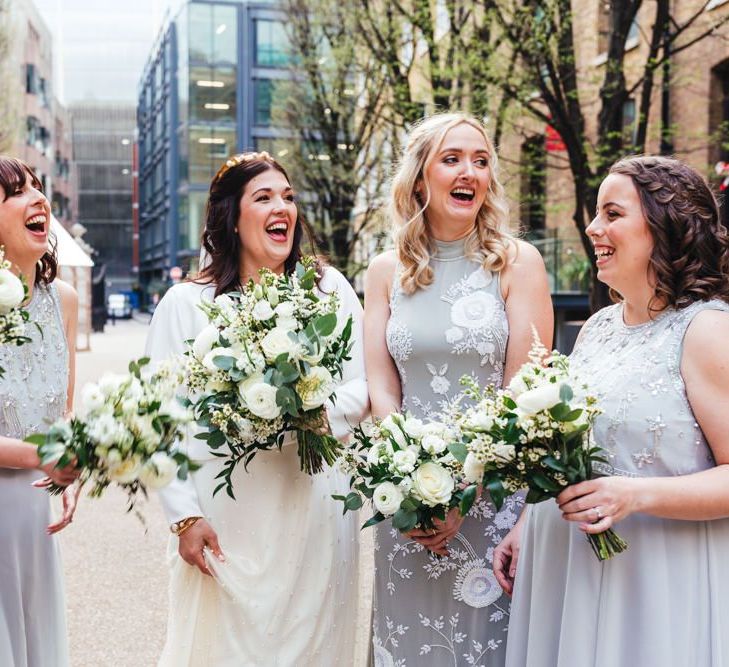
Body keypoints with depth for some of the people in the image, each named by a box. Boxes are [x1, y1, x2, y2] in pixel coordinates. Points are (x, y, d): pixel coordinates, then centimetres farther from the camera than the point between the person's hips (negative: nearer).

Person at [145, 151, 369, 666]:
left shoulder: (329, 289, 5)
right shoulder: (186, 304, 0)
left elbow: (365, 387, 3)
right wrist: (185, 515, -8)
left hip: (314, 506, 2)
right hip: (227, 514, -1)